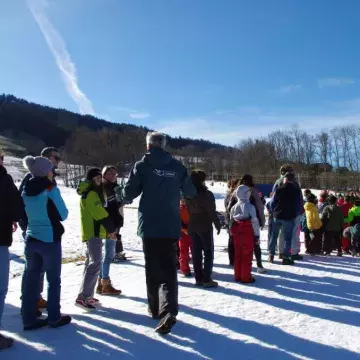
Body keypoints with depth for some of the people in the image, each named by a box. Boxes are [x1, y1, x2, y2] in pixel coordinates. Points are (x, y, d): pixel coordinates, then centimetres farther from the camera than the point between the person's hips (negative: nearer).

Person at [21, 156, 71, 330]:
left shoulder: (25, 191, 4)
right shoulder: (51, 190, -16)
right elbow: (63, 215, -8)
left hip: (30, 239, 6)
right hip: (50, 240, -6)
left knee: (31, 279, 11)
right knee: (54, 280, 7)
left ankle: (29, 319, 18)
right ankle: (54, 318, 16)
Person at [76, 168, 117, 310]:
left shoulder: (96, 193, 18)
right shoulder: (90, 194, -13)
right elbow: (99, 213, -19)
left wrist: (109, 229, 8)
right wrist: (111, 228, -13)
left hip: (95, 232, 11)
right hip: (92, 232, -11)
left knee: (91, 262, 13)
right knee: (96, 263, -15)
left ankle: (87, 295, 21)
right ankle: (82, 297, -16)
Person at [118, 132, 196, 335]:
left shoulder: (143, 165, -4)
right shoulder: (177, 166, 4)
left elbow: (129, 192, -4)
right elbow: (191, 193, 13)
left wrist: (124, 199, 19)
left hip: (150, 226, -1)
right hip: (172, 226, 2)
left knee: (152, 268, 12)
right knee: (169, 268, 3)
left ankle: (155, 308, 24)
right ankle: (169, 310, -13)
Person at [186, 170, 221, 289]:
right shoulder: (207, 194, -14)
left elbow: (188, 211, 10)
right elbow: (212, 212, -14)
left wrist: (190, 224, 16)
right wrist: (218, 224, -5)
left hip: (192, 227, 6)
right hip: (205, 227, -6)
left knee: (196, 253, 10)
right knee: (208, 252, 2)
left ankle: (198, 278, 15)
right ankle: (207, 279, 1)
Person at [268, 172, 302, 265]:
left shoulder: (279, 189, -5)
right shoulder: (297, 190, -2)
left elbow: (272, 203, -2)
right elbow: (299, 204, 3)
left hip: (278, 216, 1)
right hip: (290, 217, -1)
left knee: (274, 235, 14)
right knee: (287, 238, 5)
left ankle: (271, 255, 15)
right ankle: (286, 257, 3)